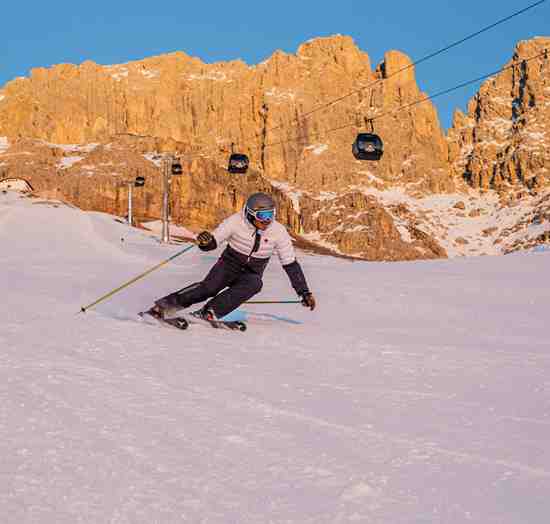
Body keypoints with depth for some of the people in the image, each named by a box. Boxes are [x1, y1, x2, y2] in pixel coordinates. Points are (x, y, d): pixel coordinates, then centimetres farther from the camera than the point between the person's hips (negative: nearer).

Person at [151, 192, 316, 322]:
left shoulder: (278, 231, -13)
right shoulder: (237, 221, -16)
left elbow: (291, 264, -4)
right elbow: (213, 241, -12)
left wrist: (304, 292, -4)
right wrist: (205, 241, -37)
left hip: (251, 274, 1)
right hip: (228, 265, -1)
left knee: (255, 283, -34)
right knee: (209, 287, -31)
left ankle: (208, 313, -38)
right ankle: (165, 305, -25)